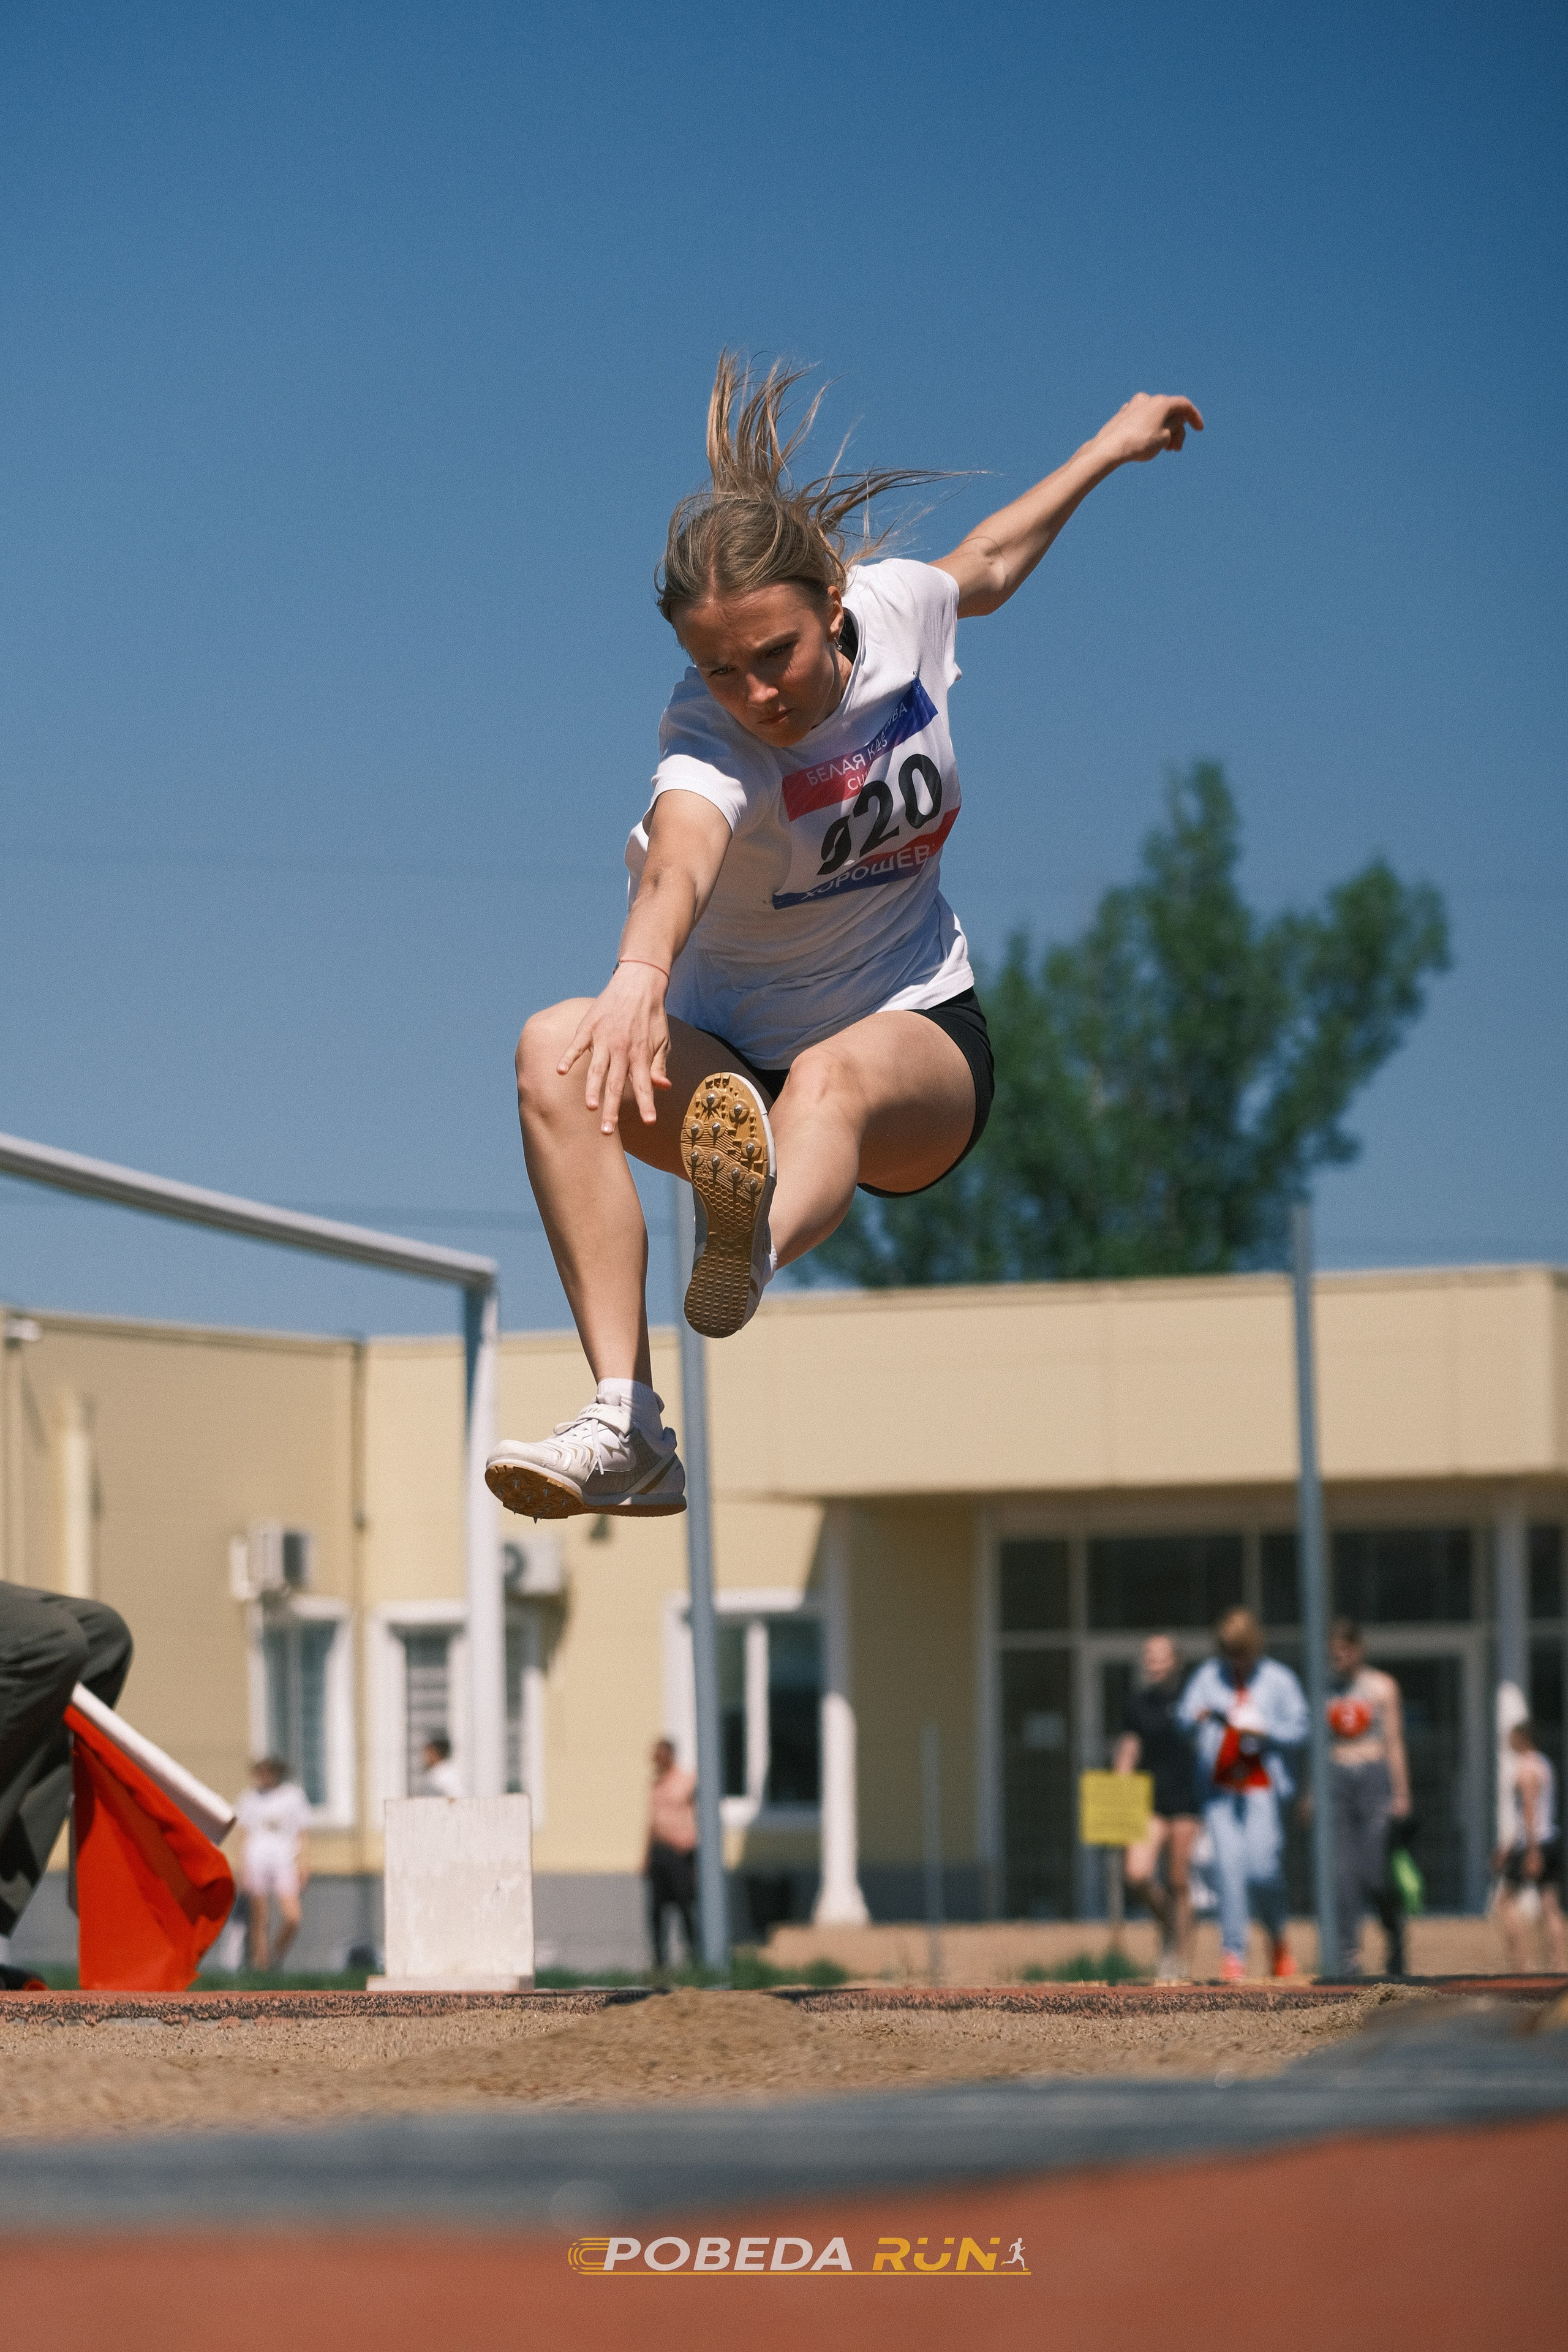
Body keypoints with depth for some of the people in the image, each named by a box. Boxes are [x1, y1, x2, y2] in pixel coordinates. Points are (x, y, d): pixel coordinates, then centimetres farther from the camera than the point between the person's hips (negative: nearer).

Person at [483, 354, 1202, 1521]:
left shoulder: (894, 607, -10)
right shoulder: (708, 734, -24)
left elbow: (987, 564, 16)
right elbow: (680, 852, -48)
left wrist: (1110, 446, 29)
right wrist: (642, 971, -70)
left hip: (918, 1040, 0)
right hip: (733, 1059, 0)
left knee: (828, 1078, -39)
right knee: (556, 1050, -32)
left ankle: (749, 1255, -78)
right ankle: (628, 1424, -45)